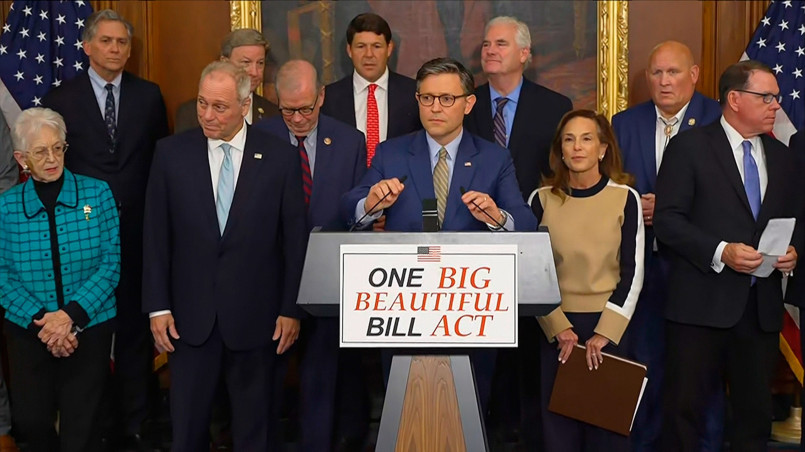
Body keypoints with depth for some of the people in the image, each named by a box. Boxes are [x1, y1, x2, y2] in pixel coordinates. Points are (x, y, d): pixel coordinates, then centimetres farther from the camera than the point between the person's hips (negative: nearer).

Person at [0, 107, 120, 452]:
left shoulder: (97, 194, -3)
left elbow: (111, 261, -7)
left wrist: (72, 314, -17)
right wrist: (40, 320, -16)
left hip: (90, 327, -1)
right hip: (29, 331, 1)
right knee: (30, 421, 5)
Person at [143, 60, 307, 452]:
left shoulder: (280, 157, -4)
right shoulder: (171, 152, -1)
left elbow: (295, 239, -2)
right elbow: (156, 236, 1)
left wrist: (291, 309, -2)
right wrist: (157, 306, -2)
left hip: (255, 314, -1)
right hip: (191, 315, 1)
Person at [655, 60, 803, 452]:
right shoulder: (689, 147, -3)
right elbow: (666, 219, -10)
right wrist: (720, 253, -20)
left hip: (762, 305, 5)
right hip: (701, 302, -5)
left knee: (756, 410, 12)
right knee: (685, 406, 1)